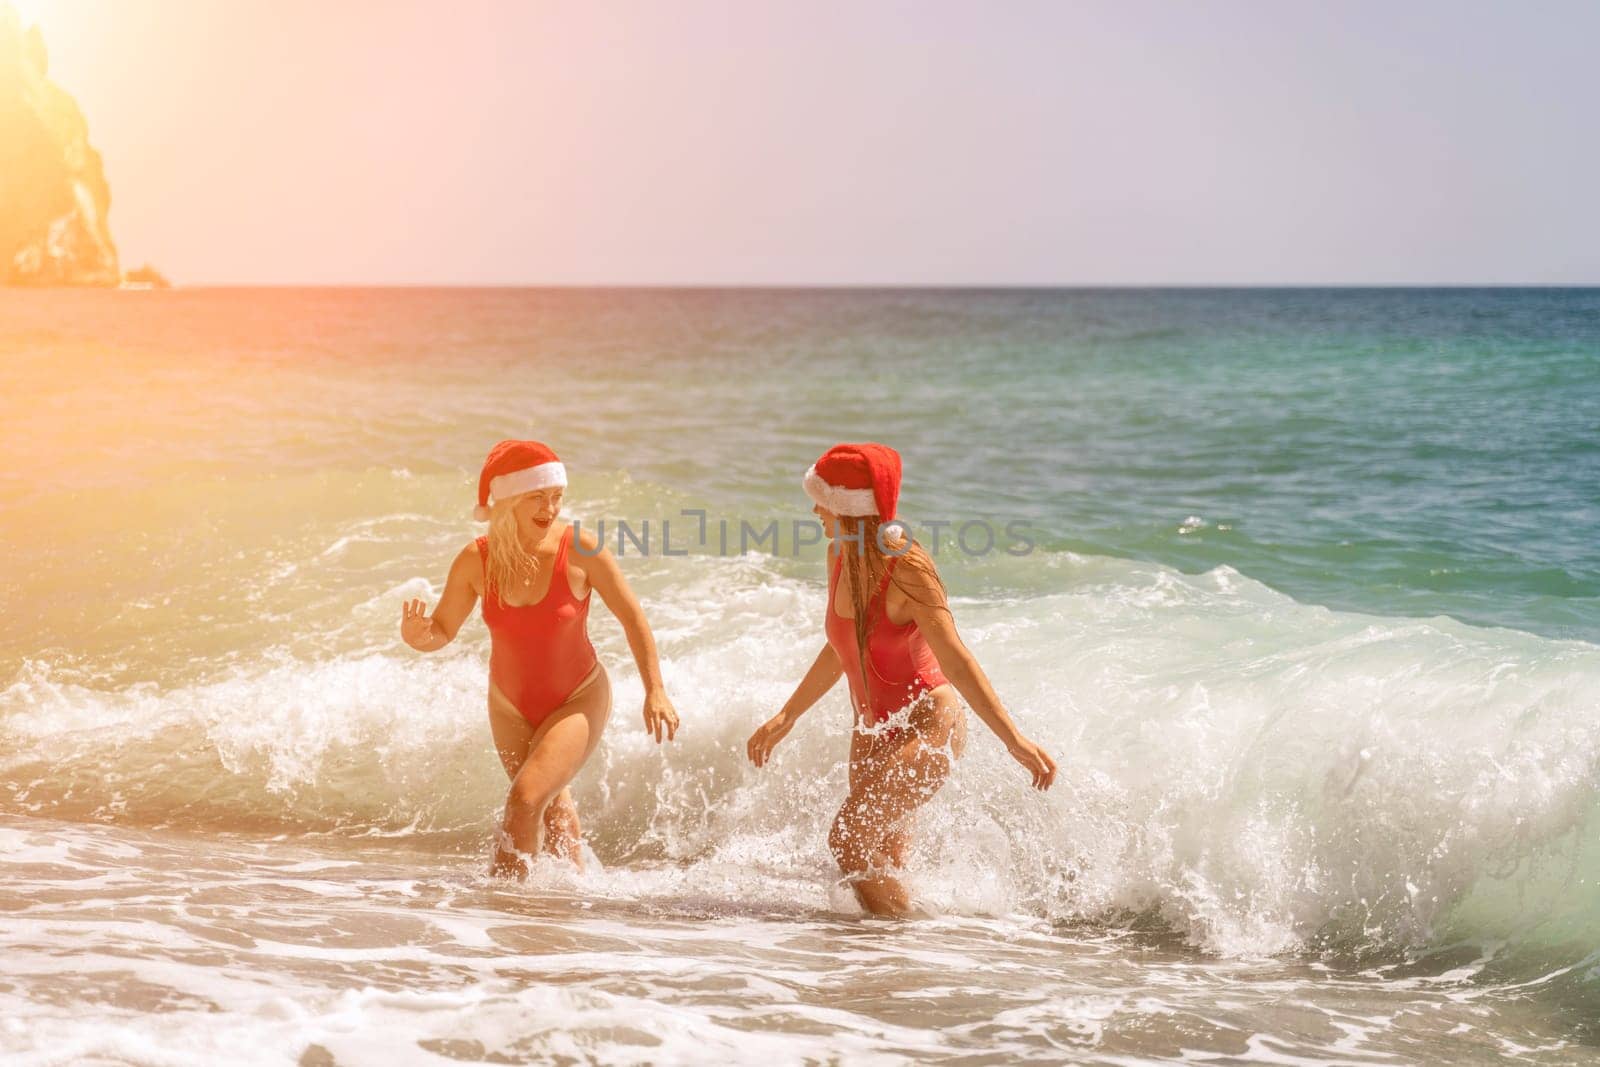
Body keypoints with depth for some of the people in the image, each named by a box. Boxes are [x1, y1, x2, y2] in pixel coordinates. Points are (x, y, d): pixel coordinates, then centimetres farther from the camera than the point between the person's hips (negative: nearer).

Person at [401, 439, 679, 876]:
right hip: (509, 705, 4)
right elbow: (443, 631, -6)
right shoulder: (476, 561, -18)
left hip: (578, 700, -4)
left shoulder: (580, 549, -24)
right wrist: (416, 636, -30)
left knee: (526, 799, -23)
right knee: (551, 804, 23)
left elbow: (631, 616, -13)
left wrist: (656, 691, -16)